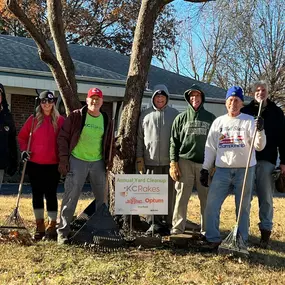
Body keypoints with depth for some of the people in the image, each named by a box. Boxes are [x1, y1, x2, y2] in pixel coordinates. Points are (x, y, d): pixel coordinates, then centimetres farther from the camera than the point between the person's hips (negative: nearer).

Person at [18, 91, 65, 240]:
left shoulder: (60, 120, 1)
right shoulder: (33, 119, 4)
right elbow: (22, 136, 12)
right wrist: (24, 150, -2)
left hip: (53, 164, -2)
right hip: (34, 164, 2)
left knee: (51, 194, 1)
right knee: (37, 194, 9)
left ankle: (51, 227, 10)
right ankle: (39, 226, 20)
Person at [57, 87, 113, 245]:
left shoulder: (106, 120, 9)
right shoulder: (76, 116, -3)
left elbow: (108, 143, 16)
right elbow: (63, 137, -3)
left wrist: (108, 161, 8)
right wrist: (63, 159, -9)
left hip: (98, 162, 4)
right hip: (77, 161, -4)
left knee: (102, 197, 12)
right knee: (70, 197, -6)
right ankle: (63, 231, 2)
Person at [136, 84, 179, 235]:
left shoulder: (174, 114, 8)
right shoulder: (145, 115, 10)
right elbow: (139, 138, 9)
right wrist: (139, 158, 3)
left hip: (169, 162, -1)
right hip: (150, 161, 1)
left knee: (169, 194, 4)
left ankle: (167, 223, 12)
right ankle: (154, 223, 11)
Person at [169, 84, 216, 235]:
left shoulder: (210, 118, 11)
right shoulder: (181, 118, 8)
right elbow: (174, 142, 5)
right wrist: (173, 162, -3)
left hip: (205, 164, 1)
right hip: (185, 162, -1)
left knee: (206, 197, 4)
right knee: (182, 196, -2)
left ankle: (206, 228, 14)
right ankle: (177, 227, 5)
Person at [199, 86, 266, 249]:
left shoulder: (249, 121, 1)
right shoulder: (218, 122, 10)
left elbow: (259, 146, -7)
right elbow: (210, 147, 11)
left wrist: (260, 131, -25)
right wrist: (205, 169, 7)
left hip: (245, 170, -2)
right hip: (222, 170, 3)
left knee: (244, 207, 5)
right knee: (212, 204, -3)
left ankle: (242, 241, 18)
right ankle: (213, 239, 9)